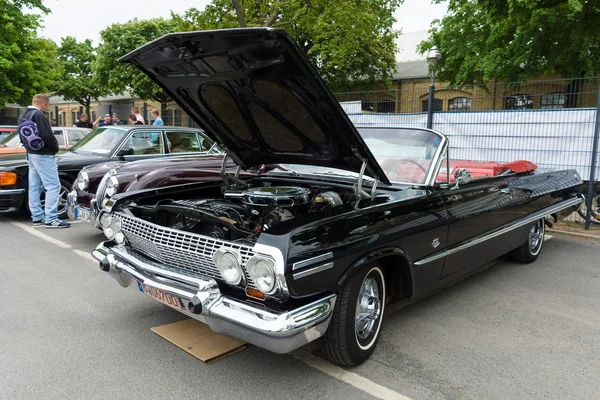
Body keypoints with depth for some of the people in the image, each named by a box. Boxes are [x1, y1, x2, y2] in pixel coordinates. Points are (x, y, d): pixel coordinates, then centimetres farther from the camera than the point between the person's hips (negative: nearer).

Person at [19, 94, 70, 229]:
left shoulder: (24, 116, 14)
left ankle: (37, 217, 18)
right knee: (53, 186, -9)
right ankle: (51, 219, -12)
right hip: (43, 155, -10)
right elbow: (47, 136, -23)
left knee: (34, 187, 12)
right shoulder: (38, 115, -17)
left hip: (31, 154, 10)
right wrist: (56, 148, -7)